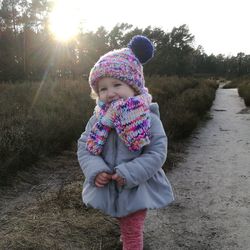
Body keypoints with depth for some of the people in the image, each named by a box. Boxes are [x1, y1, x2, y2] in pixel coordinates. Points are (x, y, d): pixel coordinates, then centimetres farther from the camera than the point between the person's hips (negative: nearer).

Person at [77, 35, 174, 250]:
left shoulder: (148, 119, -16)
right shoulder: (98, 121, -5)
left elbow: (157, 153, -17)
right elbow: (84, 147, -2)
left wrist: (129, 173, -25)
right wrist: (95, 171, -21)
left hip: (136, 189, -3)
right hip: (107, 188, 4)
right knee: (128, 228, 25)